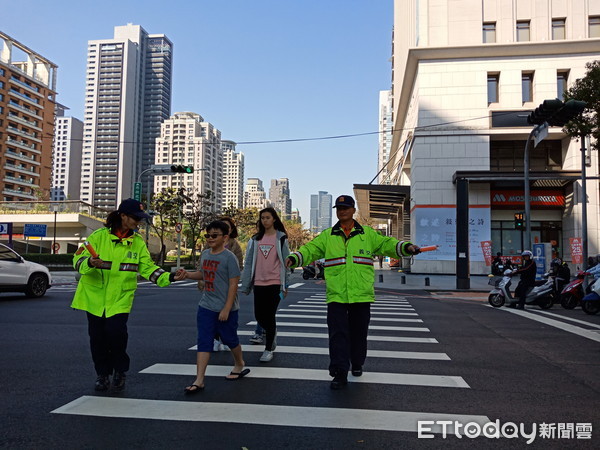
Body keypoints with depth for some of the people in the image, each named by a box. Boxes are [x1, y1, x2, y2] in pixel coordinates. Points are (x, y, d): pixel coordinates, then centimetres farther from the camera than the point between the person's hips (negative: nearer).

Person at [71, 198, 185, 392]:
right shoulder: (98, 236, -5)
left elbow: (148, 268, 2)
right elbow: (78, 259, -6)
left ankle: (120, 372, 11)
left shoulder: (138, 242, 3)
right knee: (98, 337, 6)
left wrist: (169, 277, -13)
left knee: (116, 332, -15)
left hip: (120, 298, 0)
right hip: (95, 297, 0)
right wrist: (89, 263, -29)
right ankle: (102, 374, 29)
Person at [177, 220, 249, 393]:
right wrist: (188, 274, 1)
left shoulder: (229, 257, -14)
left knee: (230, 339, 12)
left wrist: (226, 309, -18)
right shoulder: (205, 254, 6)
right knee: (203, 342, 2)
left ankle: (239, 365, 38)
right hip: (206, 307, 6)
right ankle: (199, 380, 4)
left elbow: (233, 284, -16)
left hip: (225, 309, -5)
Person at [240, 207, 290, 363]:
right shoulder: (255, 239, 10)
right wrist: (246, 285, 6)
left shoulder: (281, 238, 0)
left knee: (269, 316, -2)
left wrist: (285, 285, -4)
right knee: (259, 315, 6)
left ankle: (269, 349, 13)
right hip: (259, 283, 4)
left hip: (275, 283, -4)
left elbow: (286, 261, -1)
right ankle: (272, 332, 38)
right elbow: (249, 262, 10)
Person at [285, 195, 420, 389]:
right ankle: (340, 373, 2)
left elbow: (387, 244, 5)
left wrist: (406, 247, -12)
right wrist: (295, 258, -15)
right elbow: (310, 249, 3)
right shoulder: (327, 236, 8)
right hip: (336, 295, -1)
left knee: (359, 332, 14)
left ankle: (357, 364, 35)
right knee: (338, 334, -4)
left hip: (361, 294, 1)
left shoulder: (367, 234, 8)